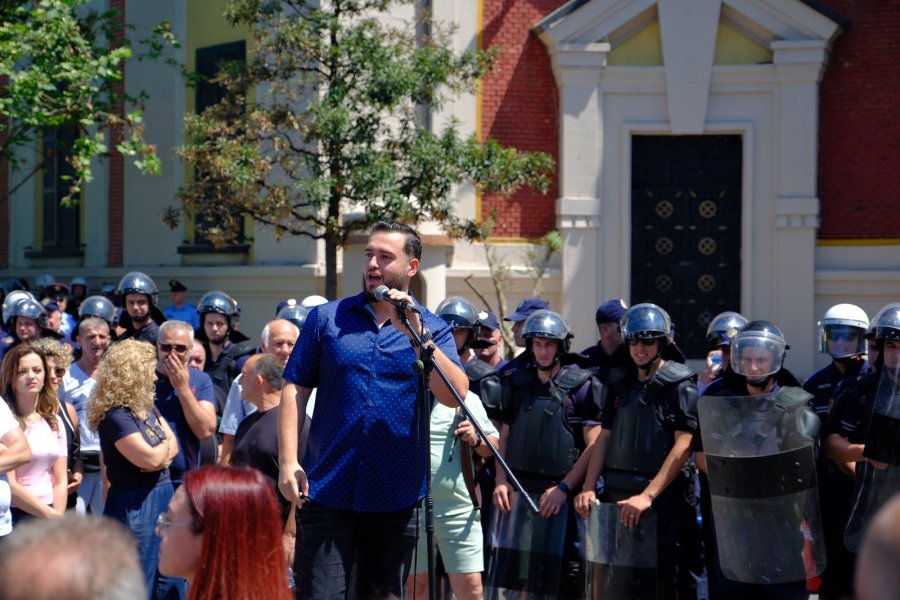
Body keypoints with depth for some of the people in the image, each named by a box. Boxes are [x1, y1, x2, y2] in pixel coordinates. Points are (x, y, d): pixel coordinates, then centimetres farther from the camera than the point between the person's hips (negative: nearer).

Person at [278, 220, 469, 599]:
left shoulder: (432, 330, 5)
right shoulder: (326, 319, 6)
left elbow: (455, 396, -10)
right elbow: (295, 390, 4)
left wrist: (417, 335, -20)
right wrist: (288, 461, -7)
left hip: (397, 496, 1)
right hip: (327, 489, -1)